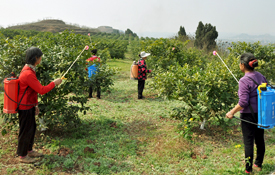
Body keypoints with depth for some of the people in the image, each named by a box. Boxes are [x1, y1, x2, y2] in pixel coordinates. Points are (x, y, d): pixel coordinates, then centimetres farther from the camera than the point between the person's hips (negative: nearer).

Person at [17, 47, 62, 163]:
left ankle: (29, 150, 35)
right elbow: (41, 90, -27)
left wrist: (35, 104, 18)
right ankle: (22, 156, 18)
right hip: (25, 107, -10)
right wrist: (54, 83, -14)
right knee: (26, 131, 3)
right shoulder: (28, 74, -26)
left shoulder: (29, 70, 7)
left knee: (32, 128, 19)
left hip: (29, 105, 10)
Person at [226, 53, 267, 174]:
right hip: (261, 114, 8)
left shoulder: (244, 81, -21)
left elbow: (243, 102, -23)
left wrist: (232, 112, -11)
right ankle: (258, 164, 35)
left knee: (248, 142, 3)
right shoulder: (261, 77, 3)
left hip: (249, 116, -7)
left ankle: (248, 169, 14)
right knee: (260, 139, 18)